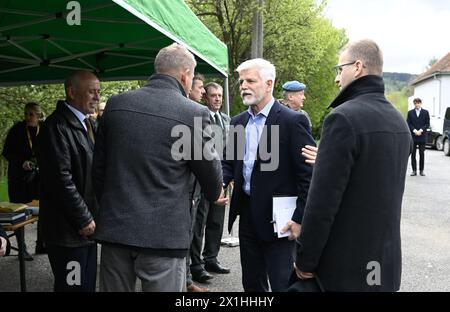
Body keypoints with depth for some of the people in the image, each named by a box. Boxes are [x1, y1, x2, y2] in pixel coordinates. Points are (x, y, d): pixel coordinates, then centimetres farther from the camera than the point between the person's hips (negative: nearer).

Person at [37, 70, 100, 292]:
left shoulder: (86, 124, 16)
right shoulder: (57, 126, -14)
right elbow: (61, 180, -20)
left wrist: (91, 218, 13)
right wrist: (84, 220, -15)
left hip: (87, 226, 9)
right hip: (68, 231, -9)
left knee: (88, 285, 14)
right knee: (73, 286, -2)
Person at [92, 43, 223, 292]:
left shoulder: (116, 104, 3)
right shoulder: (193, 113, -10)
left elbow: (98, 167, 9)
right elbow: (210, 170, 2)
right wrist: (214, 194, 24)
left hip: (114, 227, 5)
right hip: (164, 233, -4)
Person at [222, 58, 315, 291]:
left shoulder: (293, 121, -11)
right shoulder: (238, 122, 10)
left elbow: (308, 174, -12)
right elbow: (229, 161, 15)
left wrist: (300, 219, -15)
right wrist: (220, 184, -7)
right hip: (247, 215, 7)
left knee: (282, 284, 0)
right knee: (251, 283, 17)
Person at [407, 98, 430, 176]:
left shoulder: (425, 112, 6)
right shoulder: (410, 112, 7)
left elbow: (427, 124, 2)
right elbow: (408, 124, 2)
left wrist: (421, 130, -12)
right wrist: (414, 131, -12)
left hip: (422, 136, 0)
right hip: (413, 136, 1)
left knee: (422, 154, 2)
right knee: (413, 154, 1)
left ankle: (421, 170, 8)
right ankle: (414, 170, 5)